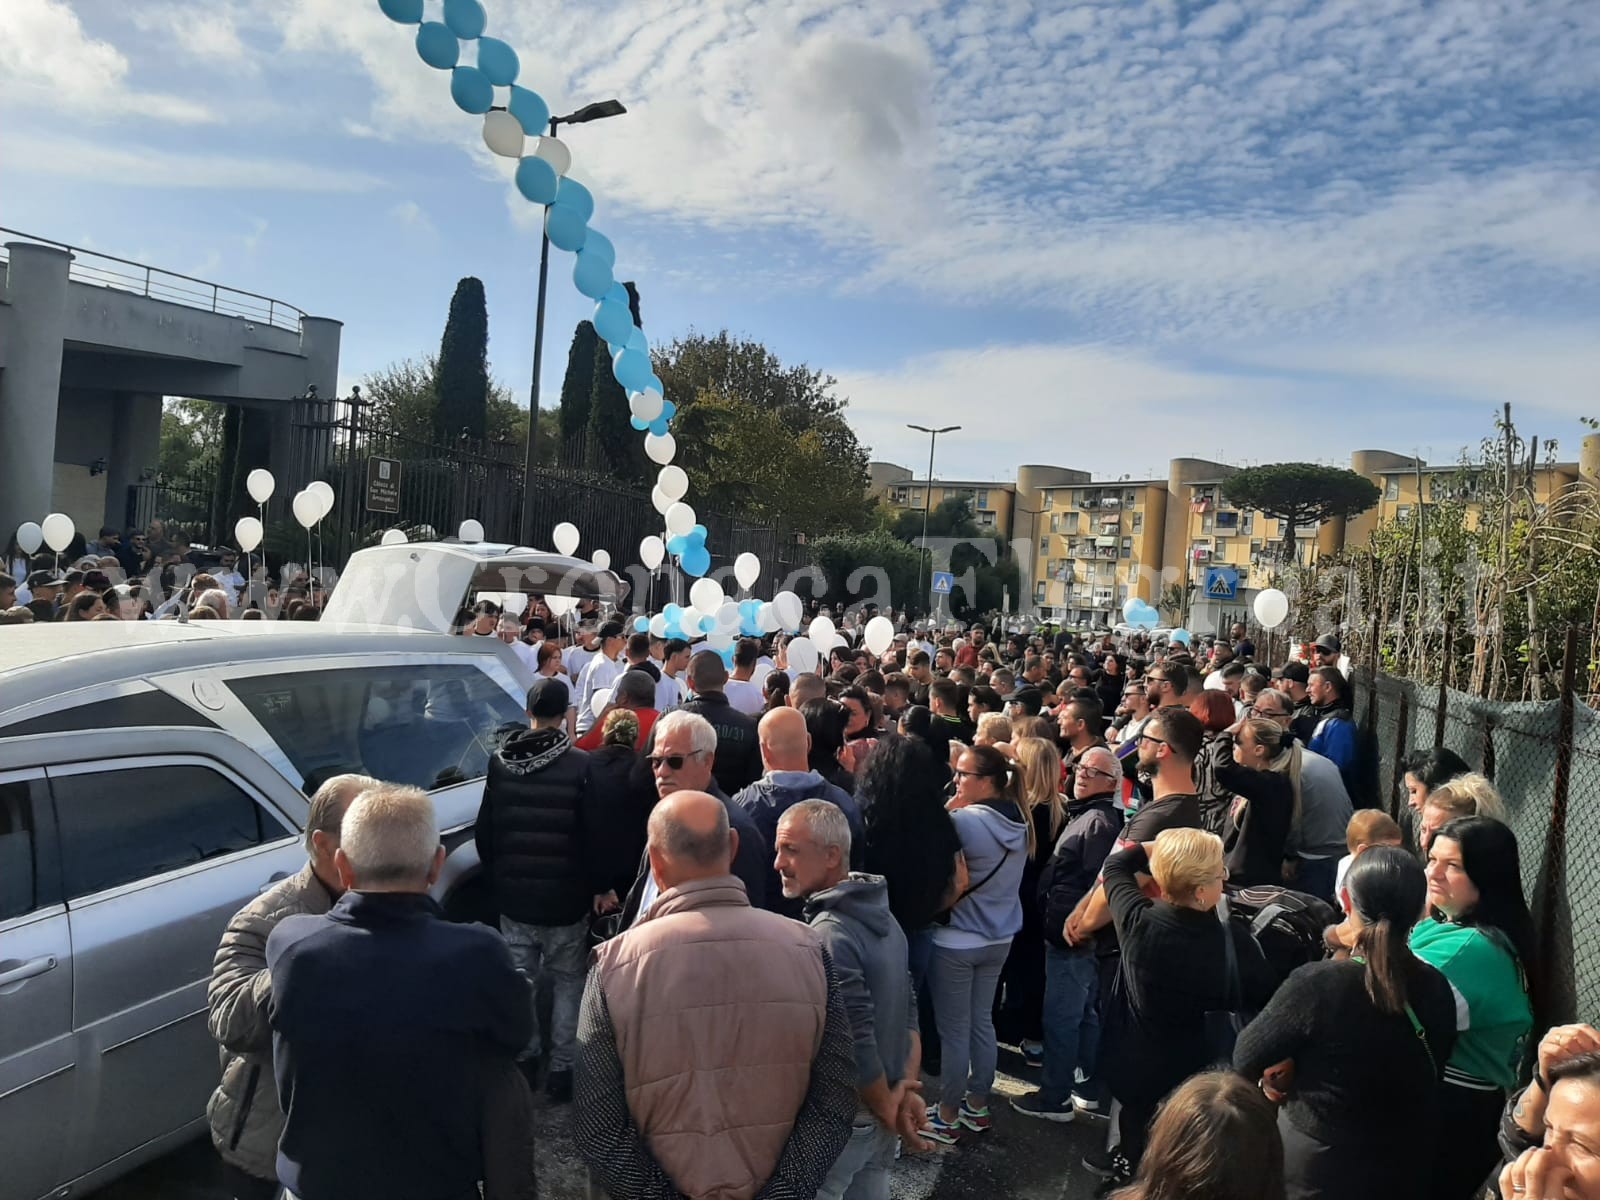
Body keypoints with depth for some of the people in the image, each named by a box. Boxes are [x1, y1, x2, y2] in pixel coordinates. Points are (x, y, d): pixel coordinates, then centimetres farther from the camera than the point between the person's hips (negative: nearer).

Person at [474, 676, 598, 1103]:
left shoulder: (499, 762, -3)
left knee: (519, 977, 16)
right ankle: (562, 1065, 11)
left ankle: (525, 1055, 24)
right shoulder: (579, 765, -15)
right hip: (564, 897, -3)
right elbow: (592, 833, -13)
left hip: (513, 895, 3)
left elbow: (483, 831, 5)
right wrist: (600, 886, 0)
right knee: (568, 980, 10)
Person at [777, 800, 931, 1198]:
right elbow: (909, 1009, 4)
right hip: (881, 1112, 8)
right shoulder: (881, 915, 2)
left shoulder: (827, 934, -25)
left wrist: (889, 1112, -12)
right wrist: (908, 1089, 1)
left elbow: (857, 1043, -25)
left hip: (842, 1117, -8)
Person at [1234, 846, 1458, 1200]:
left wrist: (1293, 1071, 4)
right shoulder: (1438, 989, -12)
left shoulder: (1317, 983, -28)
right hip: (1406, 1169, 5)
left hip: (1315, 1171, -5)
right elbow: (1417, 1079, 5)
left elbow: (1245, 1059, -15)